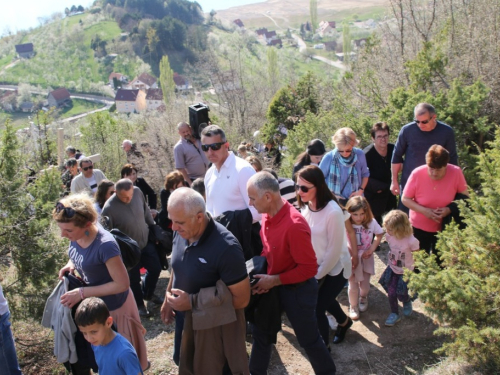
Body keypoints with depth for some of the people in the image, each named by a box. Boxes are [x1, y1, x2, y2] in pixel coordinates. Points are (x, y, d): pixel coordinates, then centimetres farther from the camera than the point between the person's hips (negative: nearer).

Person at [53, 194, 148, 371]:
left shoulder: (105, 245, -37)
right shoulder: (77, 235, -15)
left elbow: (122, 284, -29)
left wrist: (82, 293, -28)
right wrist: (71, 263, -12)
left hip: (114, 305, -7)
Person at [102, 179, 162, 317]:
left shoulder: (137, 192, -17)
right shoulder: (109, 208, -31)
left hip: (146, 242, 5)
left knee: (155, 268, 18)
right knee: (134, 278, 15)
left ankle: (148, 294, 49)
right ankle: (139, 303, 44)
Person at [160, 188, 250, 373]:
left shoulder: (226, 248, -32)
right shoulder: (181, 232, -11)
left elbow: (241, 299, -25)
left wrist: (192, 301, -27)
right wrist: (168, 299, 13)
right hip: (185, 317, 7)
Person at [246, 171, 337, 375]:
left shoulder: (295, 225, -32)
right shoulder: (267, 216, -6)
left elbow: (309, 268, -26)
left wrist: (274, 280, -23)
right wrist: (261, 272, -7)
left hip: (297, 290, -8)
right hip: (272, 285, 8)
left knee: (308, 339, 12)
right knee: (260, 331, 21)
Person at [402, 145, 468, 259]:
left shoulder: (456, 173, -19)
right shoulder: (417, 174, -21)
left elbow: (465, 197, -6)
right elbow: (405, 199, -11)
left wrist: (450, 209, -25)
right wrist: (424, 210, -26)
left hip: (444, 228, 1)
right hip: (419, 227, 0)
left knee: (440, 261, 15)